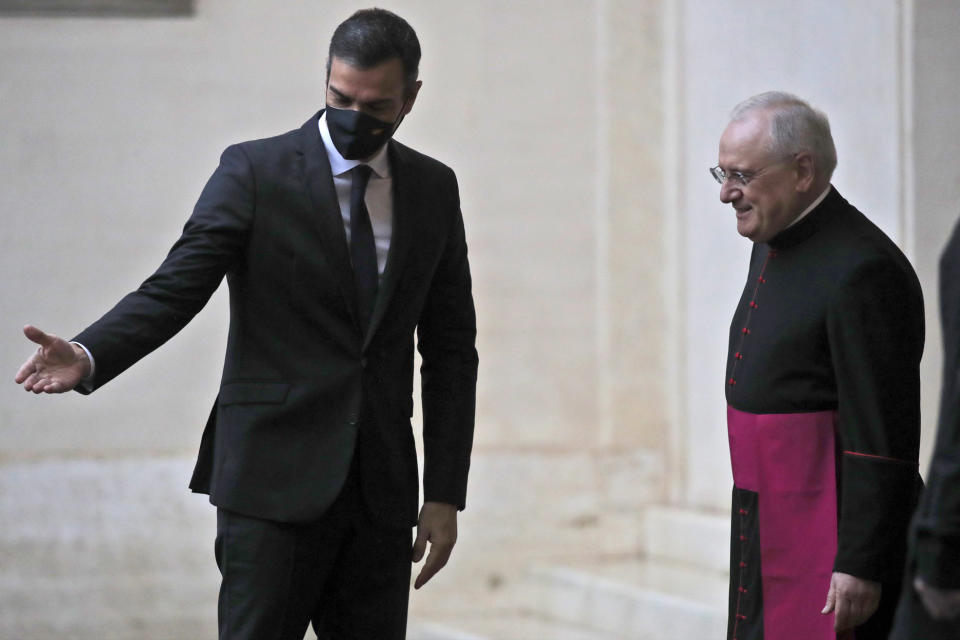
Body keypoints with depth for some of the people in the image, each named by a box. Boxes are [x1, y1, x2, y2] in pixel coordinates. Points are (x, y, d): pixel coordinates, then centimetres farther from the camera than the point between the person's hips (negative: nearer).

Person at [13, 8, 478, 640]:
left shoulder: (434, 189, 10)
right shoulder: (254, 172, -2)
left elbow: (450, 349, 12)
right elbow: (173, 290, -8)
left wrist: (445, 496, 6)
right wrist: (87, 357, -27)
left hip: (383, 489, 4)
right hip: (272, 478, -4)